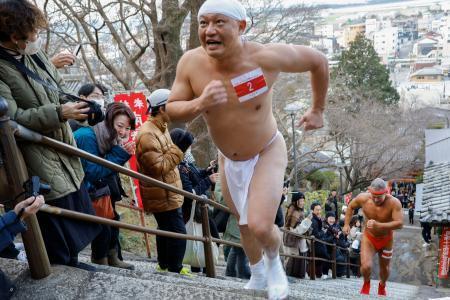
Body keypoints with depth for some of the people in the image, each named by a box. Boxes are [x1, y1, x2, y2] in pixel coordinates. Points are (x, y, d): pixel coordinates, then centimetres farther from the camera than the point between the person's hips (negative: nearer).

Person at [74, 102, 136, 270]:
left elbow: (113, 169, 3)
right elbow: (93, 172, -29)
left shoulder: (114, 139, -2)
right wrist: (119, 153, -29)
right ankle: (101, 263, 16)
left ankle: (113, 260, 31)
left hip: (103, 189, 8)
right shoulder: (87, 136, -27)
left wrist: (125, 154, -16)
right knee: (102, 229, -5)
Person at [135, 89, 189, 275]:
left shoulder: (161, 129, 11)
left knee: (166, 229, 21)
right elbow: (159, 167, -26)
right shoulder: (147, 135, -22)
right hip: (163, 195, -11)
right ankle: (174, 270, 8)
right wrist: (176, 153, -20)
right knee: (177, 232, -5)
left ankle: (164, 266, 35)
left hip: (166, 193, 11)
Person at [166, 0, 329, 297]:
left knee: (260, 226, -17)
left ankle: (275, 262, 22)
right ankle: (258, 275, 50)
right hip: (228, 160, 4)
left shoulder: (266, 57, -30)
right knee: (245, 225, 20)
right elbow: (171, 111, -13)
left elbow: (319, 60, -13)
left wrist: (318, 110, -2)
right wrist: (198, 104, -36)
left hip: (267, 153, -3)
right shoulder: (190, 62, -21)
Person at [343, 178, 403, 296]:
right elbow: (351, 206, -1)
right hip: (368, 238, 0)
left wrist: (378, 225, -45)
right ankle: (366, 283, 18)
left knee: (384, 267, 18)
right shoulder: (363, 198, -22)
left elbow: (399, 223, -34)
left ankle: (382, 286, 53)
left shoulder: (394, 203, -29)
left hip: (386, 239, 0)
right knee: (366, 266, -19)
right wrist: (346, 224, -3)